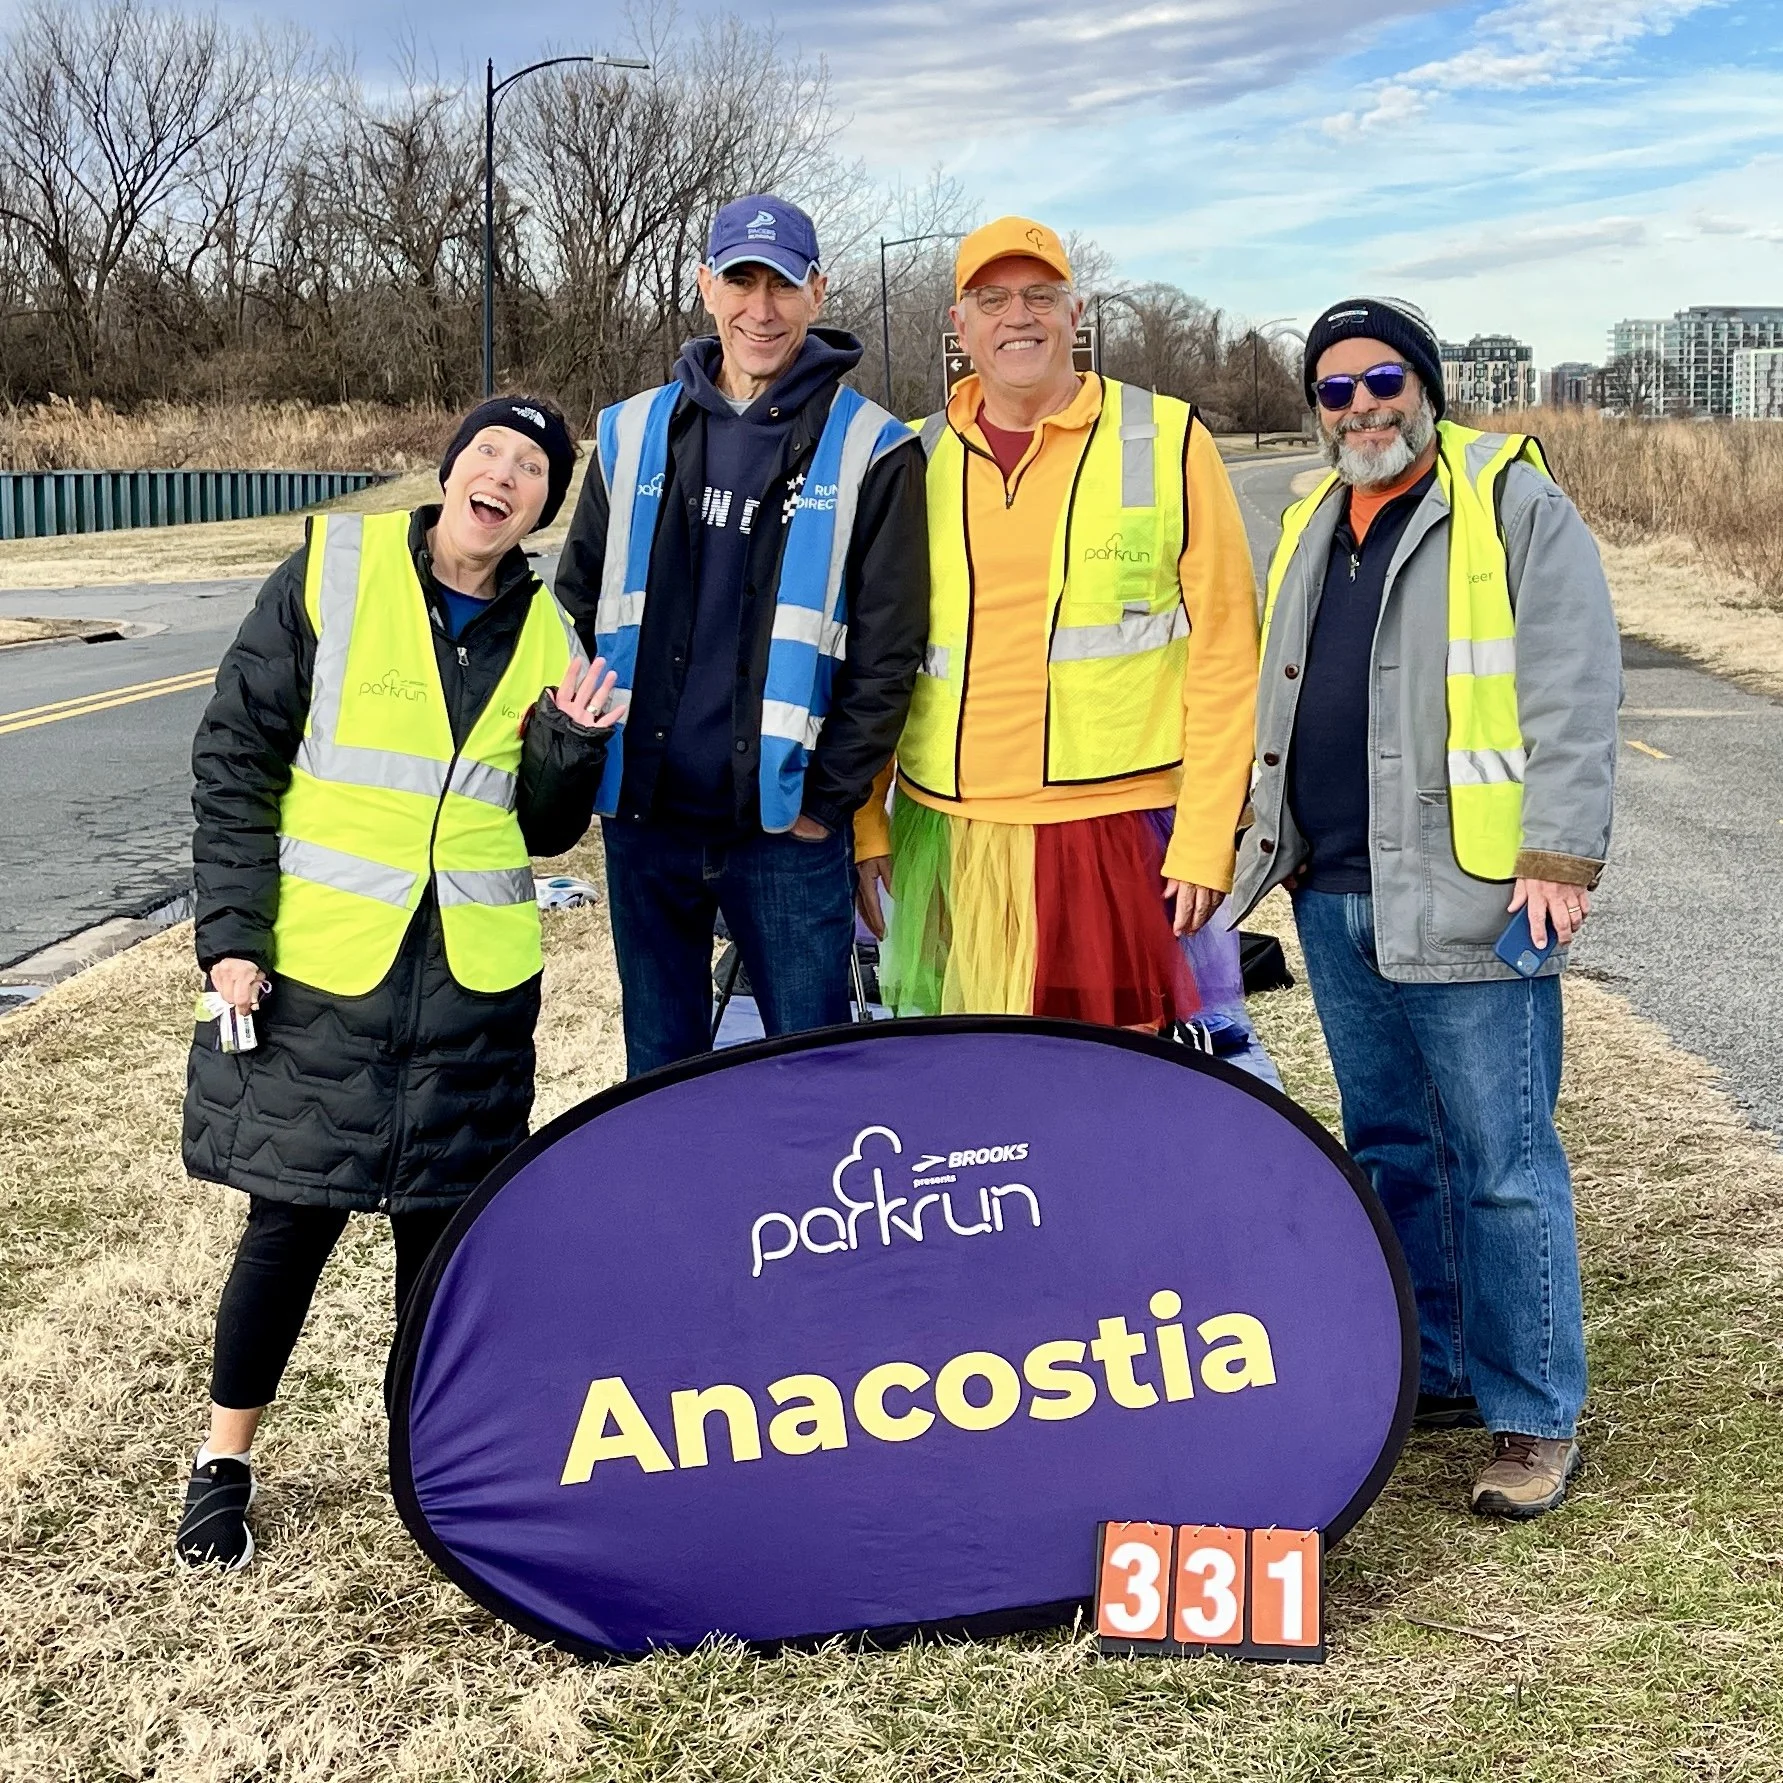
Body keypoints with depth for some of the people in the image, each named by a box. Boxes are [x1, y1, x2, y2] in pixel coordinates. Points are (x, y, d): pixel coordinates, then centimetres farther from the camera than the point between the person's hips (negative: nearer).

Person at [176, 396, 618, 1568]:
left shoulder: (544, 629, 6)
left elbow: (544, 831, 10)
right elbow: (236, 758, -3)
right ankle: (224, 1462, 22)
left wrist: (573, 742, -9)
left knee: (443, 1220, 9)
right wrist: (232, 931, -8)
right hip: (319, 964, -3)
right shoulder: (333, 570, -4)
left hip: (473, 979, 3)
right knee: (297, 1216, 2)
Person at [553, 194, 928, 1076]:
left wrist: (828, 798, -8)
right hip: (643, 817, 3)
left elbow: (887, 650, -4)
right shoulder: (635, 434, 8)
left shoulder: (868, 451, -2)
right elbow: (576, 608, 13)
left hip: (785, 832, -3)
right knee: (657, 1068, 14)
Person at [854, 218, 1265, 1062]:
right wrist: (865, 825, 7)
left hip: (1125, 830, -2)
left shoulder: (1167, 441, 2)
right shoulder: (914, 463, 11)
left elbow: (1225, 651, -1)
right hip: (948, 837, 3)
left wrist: (1205, 838, -6)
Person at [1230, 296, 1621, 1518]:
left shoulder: (1517, 507, -5)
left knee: (1501, 1164, -3)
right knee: (1387, 1148, 16)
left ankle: (1535, 1418, 7)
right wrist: (1270, 845, 20)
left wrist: (1558, 857, -17)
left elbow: (1574, 697, -11)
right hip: (1336, 900, 7)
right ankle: (1424, 1373, 29)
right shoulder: (1312, 529, 17)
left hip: (1466, 901, -7)